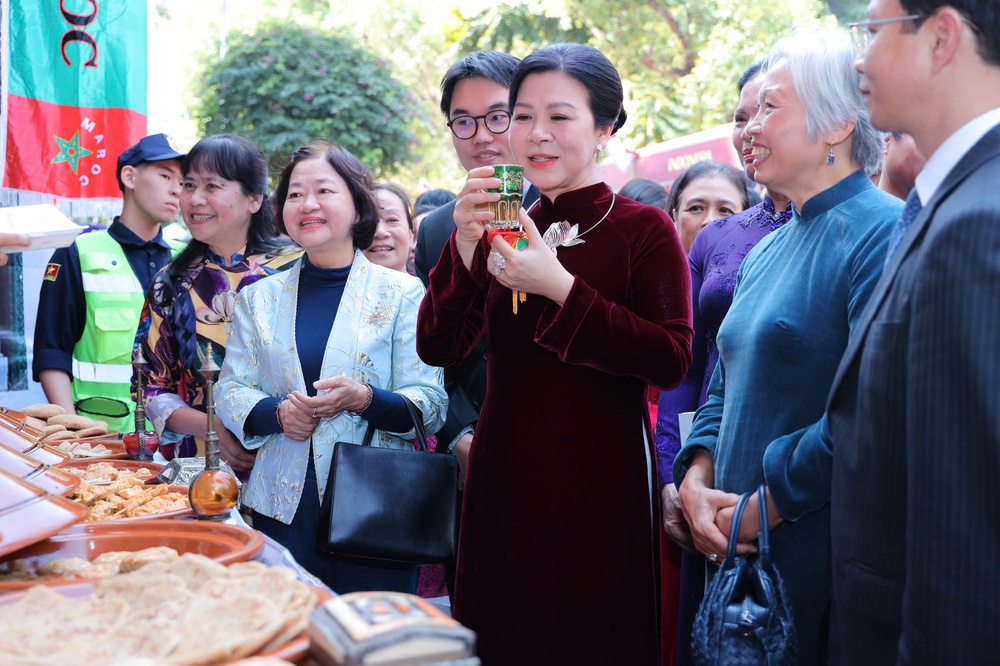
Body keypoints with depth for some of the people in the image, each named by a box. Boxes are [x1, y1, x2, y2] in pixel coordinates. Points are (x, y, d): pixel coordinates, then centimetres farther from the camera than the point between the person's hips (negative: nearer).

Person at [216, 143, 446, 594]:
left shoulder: (402, 293, 2)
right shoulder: (259, 298, 12)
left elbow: (431, 406, -2)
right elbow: (229, 392, 10)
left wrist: (363, 399, -20)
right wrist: (277, 412, -11)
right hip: (282, 510, 2)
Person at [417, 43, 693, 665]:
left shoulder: (644, 229, -5)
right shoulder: (507, 230, 8)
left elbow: (672, 360, -18)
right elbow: (438, 349, 1)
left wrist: (561, 287, -22)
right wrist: (466, 247, -13)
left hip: (599, 486, -4)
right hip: (503, 479, 5)